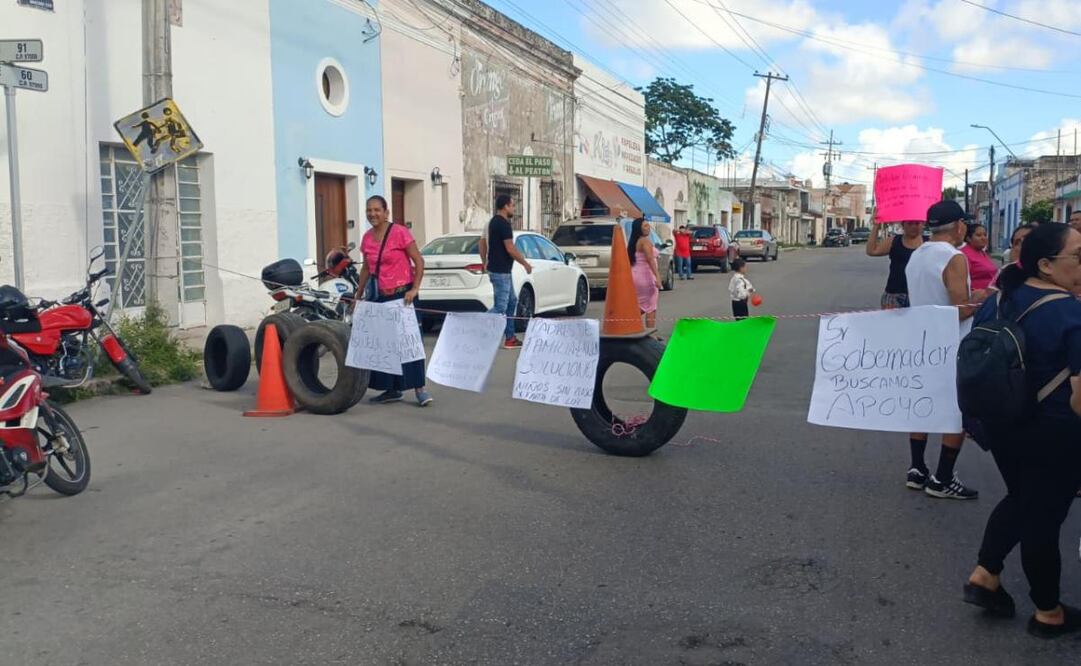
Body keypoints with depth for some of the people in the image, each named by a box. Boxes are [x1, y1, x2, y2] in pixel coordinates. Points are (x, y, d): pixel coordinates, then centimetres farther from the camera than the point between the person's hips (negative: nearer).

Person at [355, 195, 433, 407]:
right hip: (381, 296, 6)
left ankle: (419, 389, -4)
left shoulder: (399, 232, -10)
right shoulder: (367, 238, 7)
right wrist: (358, 295, 17)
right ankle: (392, 389, 16)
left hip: (402, 294, -6)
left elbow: (419, 261, -12)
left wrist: (414, 289, -20)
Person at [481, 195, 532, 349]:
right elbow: (510, 249, -21)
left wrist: (484, 262, 26)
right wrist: (526, 264, -10)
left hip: (497, 269, 11)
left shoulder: (493, 222, 13)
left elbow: (483, 242, 19)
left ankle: (510, 338, 18)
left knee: (512, 301, 16)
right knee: (500, 307, -10)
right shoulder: (504, 224, -17)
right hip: (500, 271, -11)